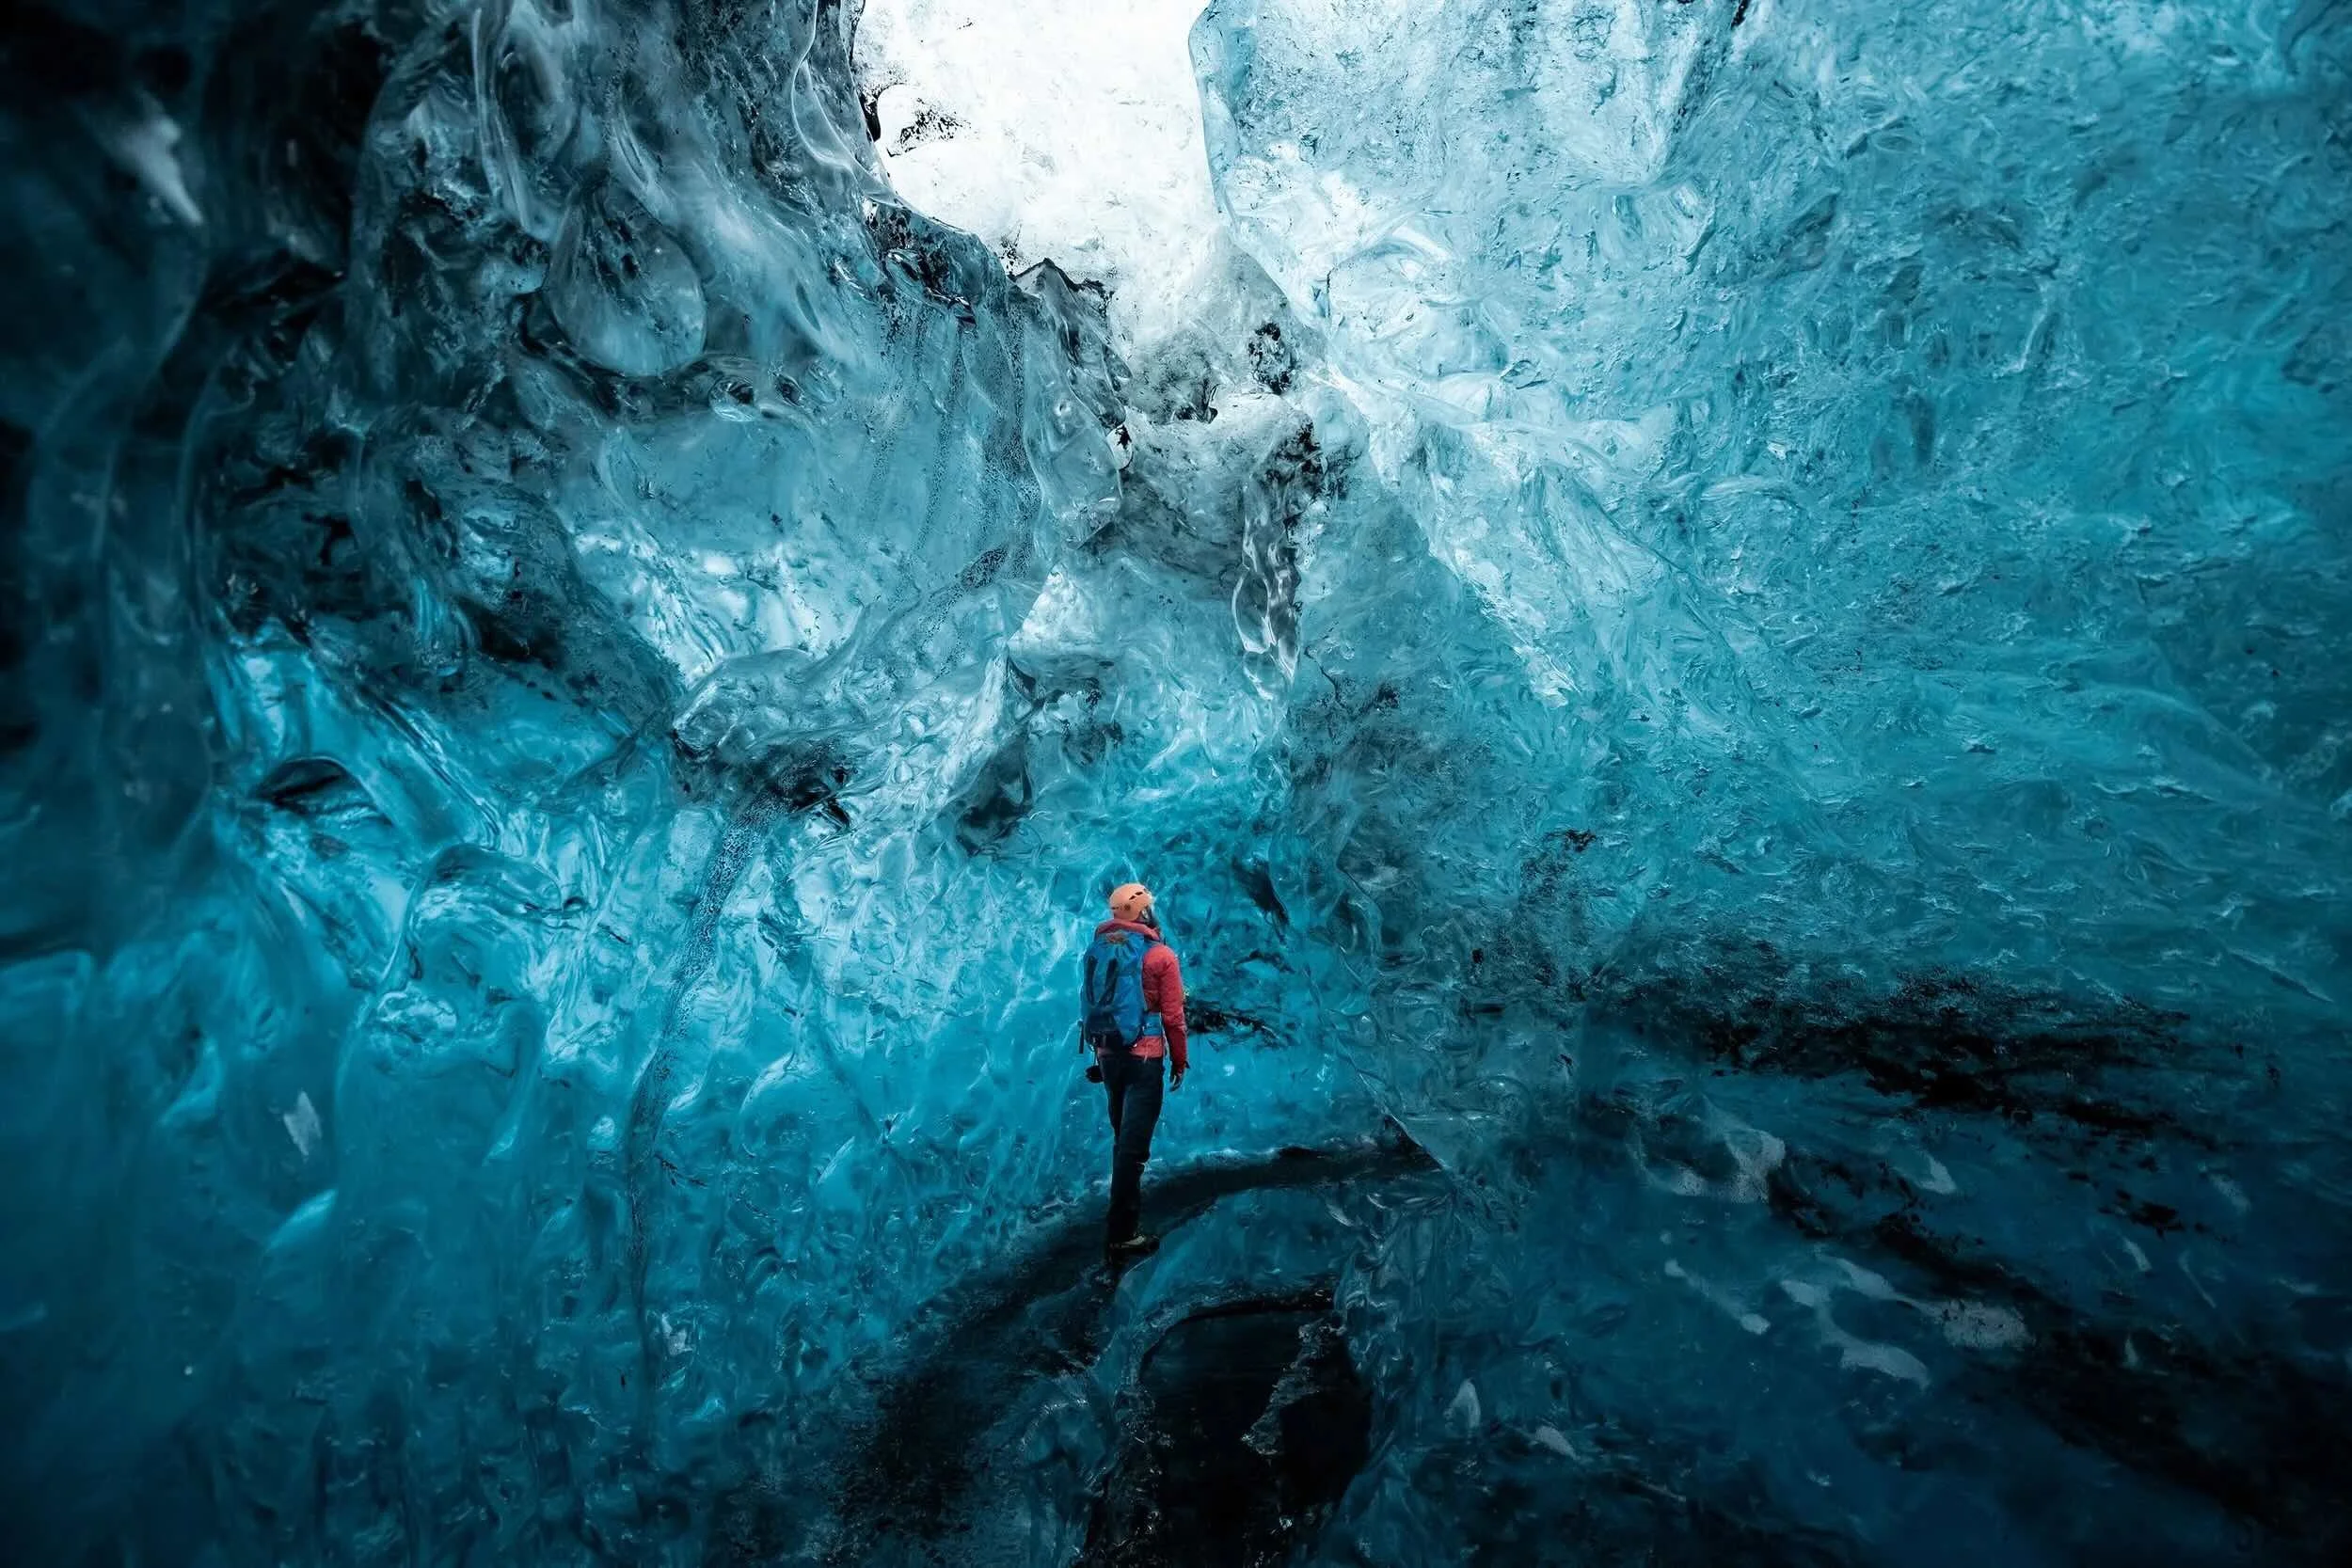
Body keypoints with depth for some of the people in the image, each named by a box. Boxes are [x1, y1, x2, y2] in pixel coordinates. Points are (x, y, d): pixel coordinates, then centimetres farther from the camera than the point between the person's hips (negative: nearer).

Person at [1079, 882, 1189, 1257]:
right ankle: (1122, 1233, -2)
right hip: (1143, 1057, -6)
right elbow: (1173, 1015, -8)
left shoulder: (1097, 948, 5)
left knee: (1123, 1136, 22)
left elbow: (1090, 1003, 10)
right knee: (1133, 1143, -3)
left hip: (1107, 1054, 6)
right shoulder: (1160, 955, -9)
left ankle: (1127, 1208, 37)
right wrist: (1179, 1061, 3)